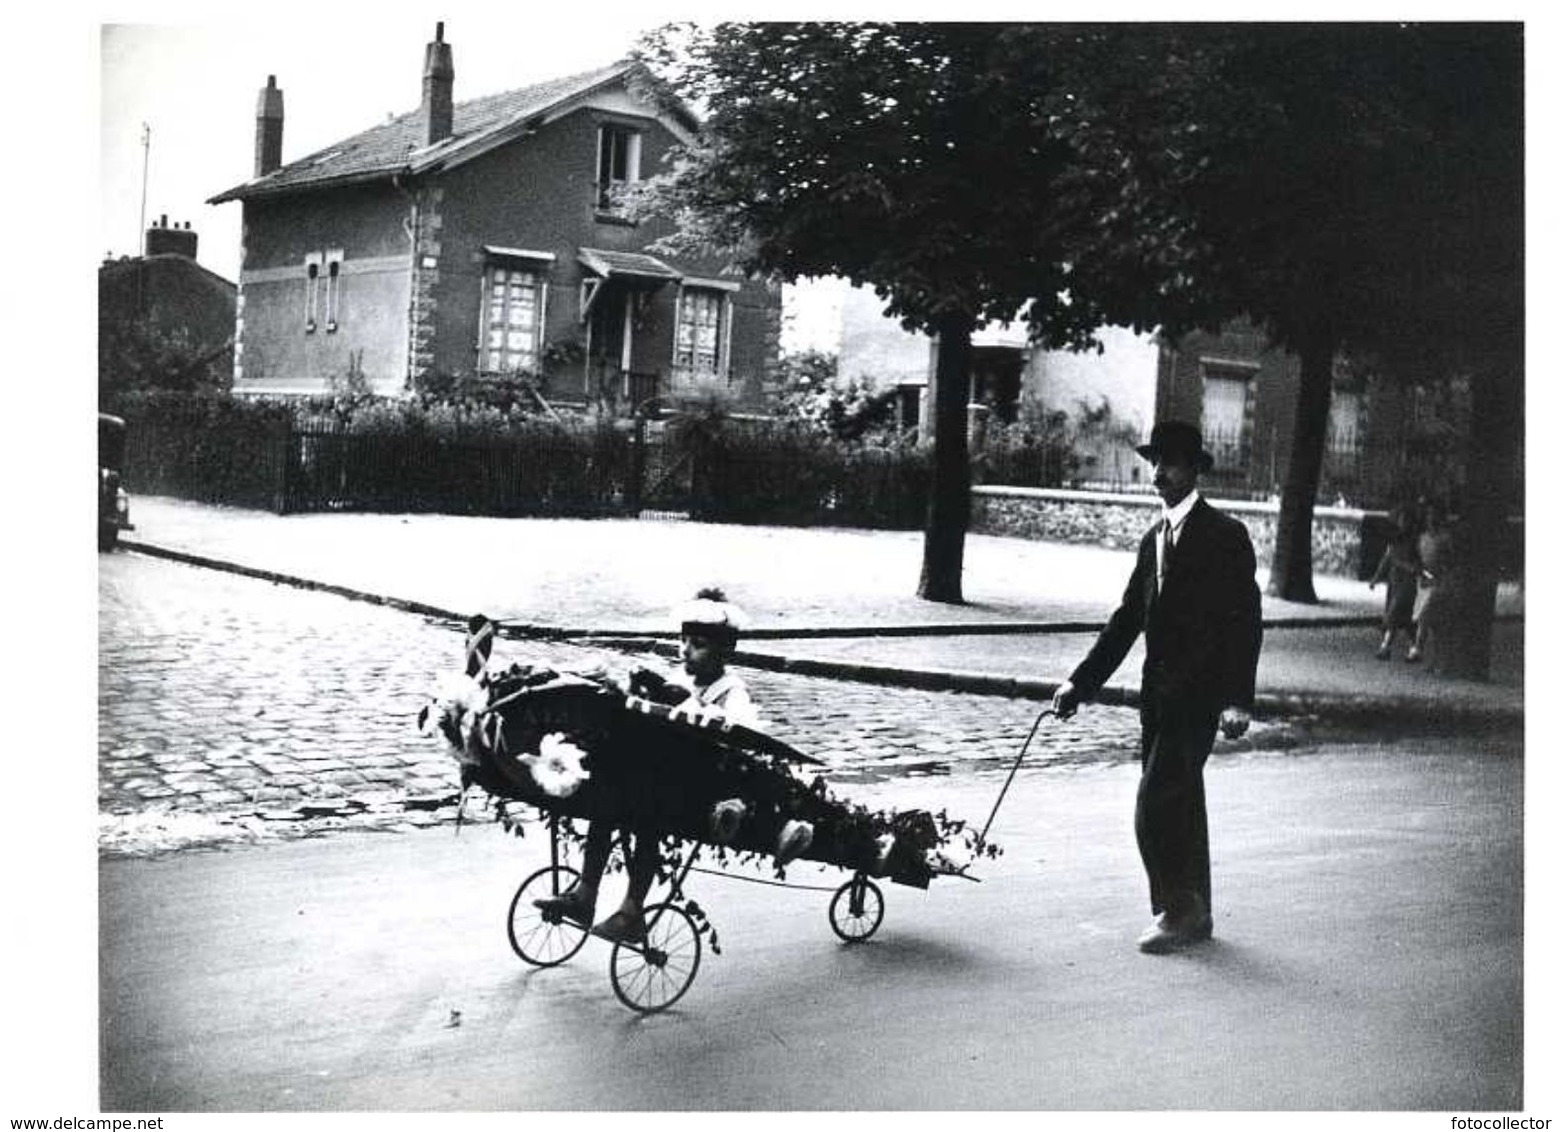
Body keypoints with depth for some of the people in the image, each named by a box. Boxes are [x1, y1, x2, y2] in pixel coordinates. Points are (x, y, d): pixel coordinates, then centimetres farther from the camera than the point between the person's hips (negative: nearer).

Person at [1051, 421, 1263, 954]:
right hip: (1158, 692, 8)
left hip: (1198, 694, -7)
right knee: (1180, 804, 14)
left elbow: (1245, 622, -10)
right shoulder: (1154, 539, 15)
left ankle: (1178, 910, 1)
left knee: (1156, 806, -12)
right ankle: (1193, 914, 24)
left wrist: (1237, 701, -16)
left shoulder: (1225, 535, -7)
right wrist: (1081, 681, 10)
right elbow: (1127, 618, 16)